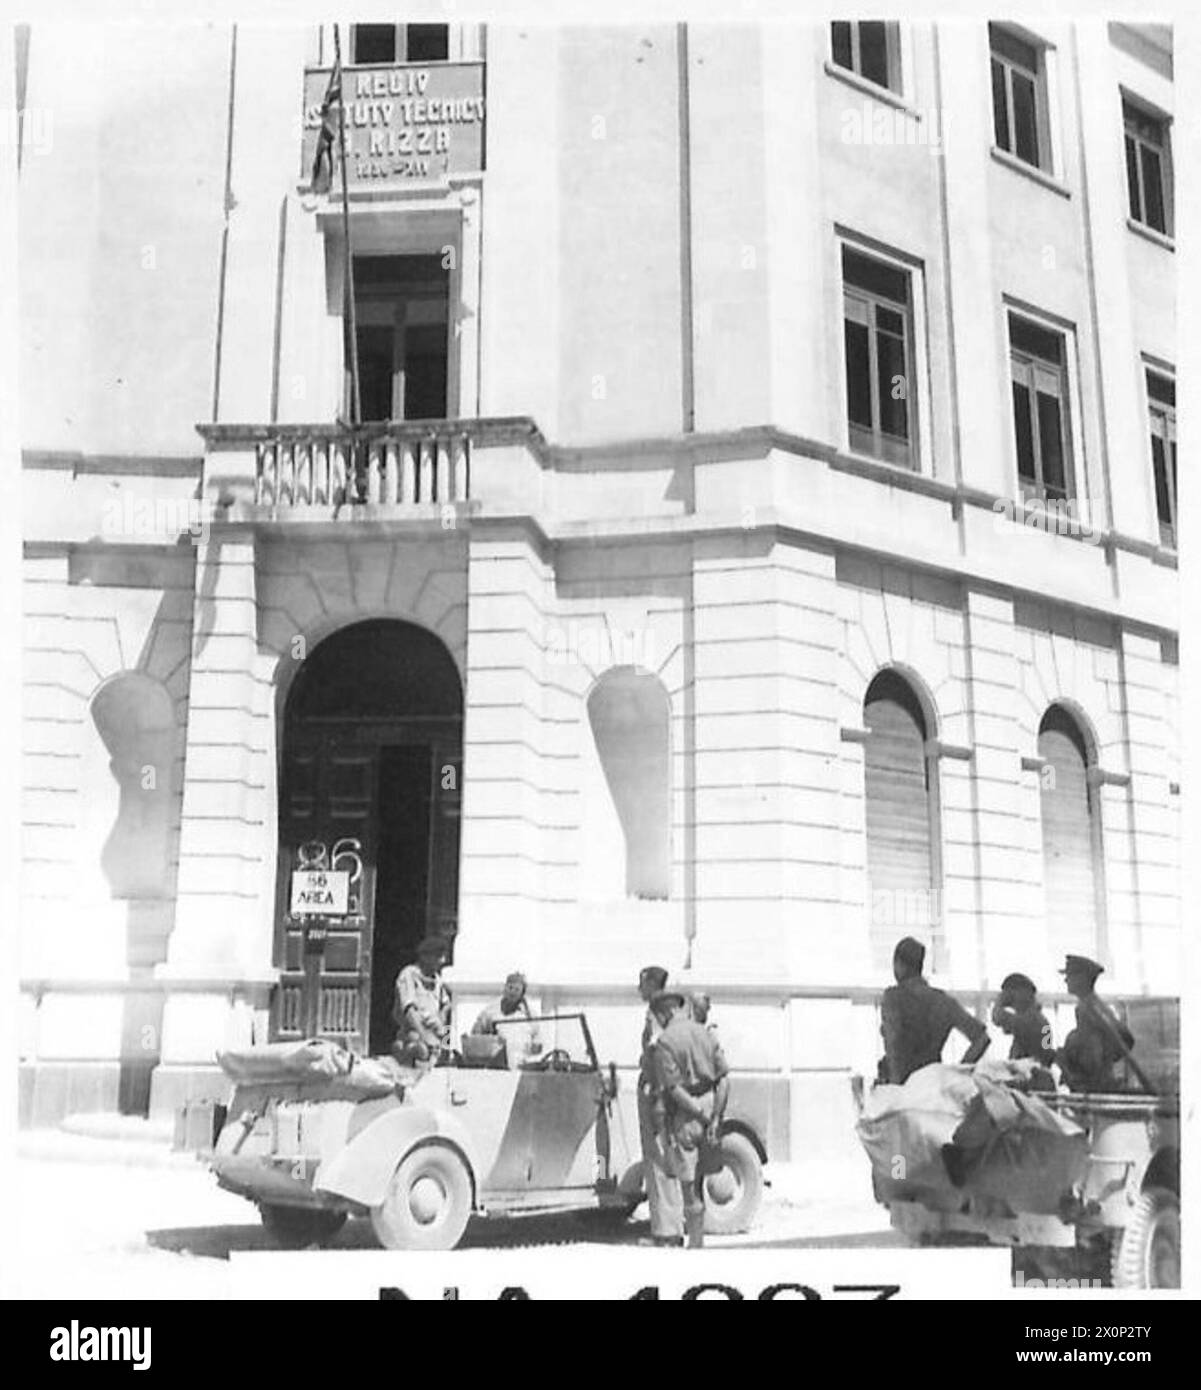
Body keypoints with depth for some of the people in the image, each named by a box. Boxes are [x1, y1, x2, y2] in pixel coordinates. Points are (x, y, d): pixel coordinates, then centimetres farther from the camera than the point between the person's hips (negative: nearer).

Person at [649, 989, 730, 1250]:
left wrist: (704, 1116, -12)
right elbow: (724, 1080, 1)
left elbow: (674, 1089, -18)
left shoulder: (665, 1042, -13)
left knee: (688, 1186, 3)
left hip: (683, 1118, -6)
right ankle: (697, 1238, 22)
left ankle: (695, 1244, 9)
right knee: (697, 1182, 16)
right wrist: (715, 1118, -3)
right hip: (707, 1113, 6)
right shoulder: (705, 1033, 5)